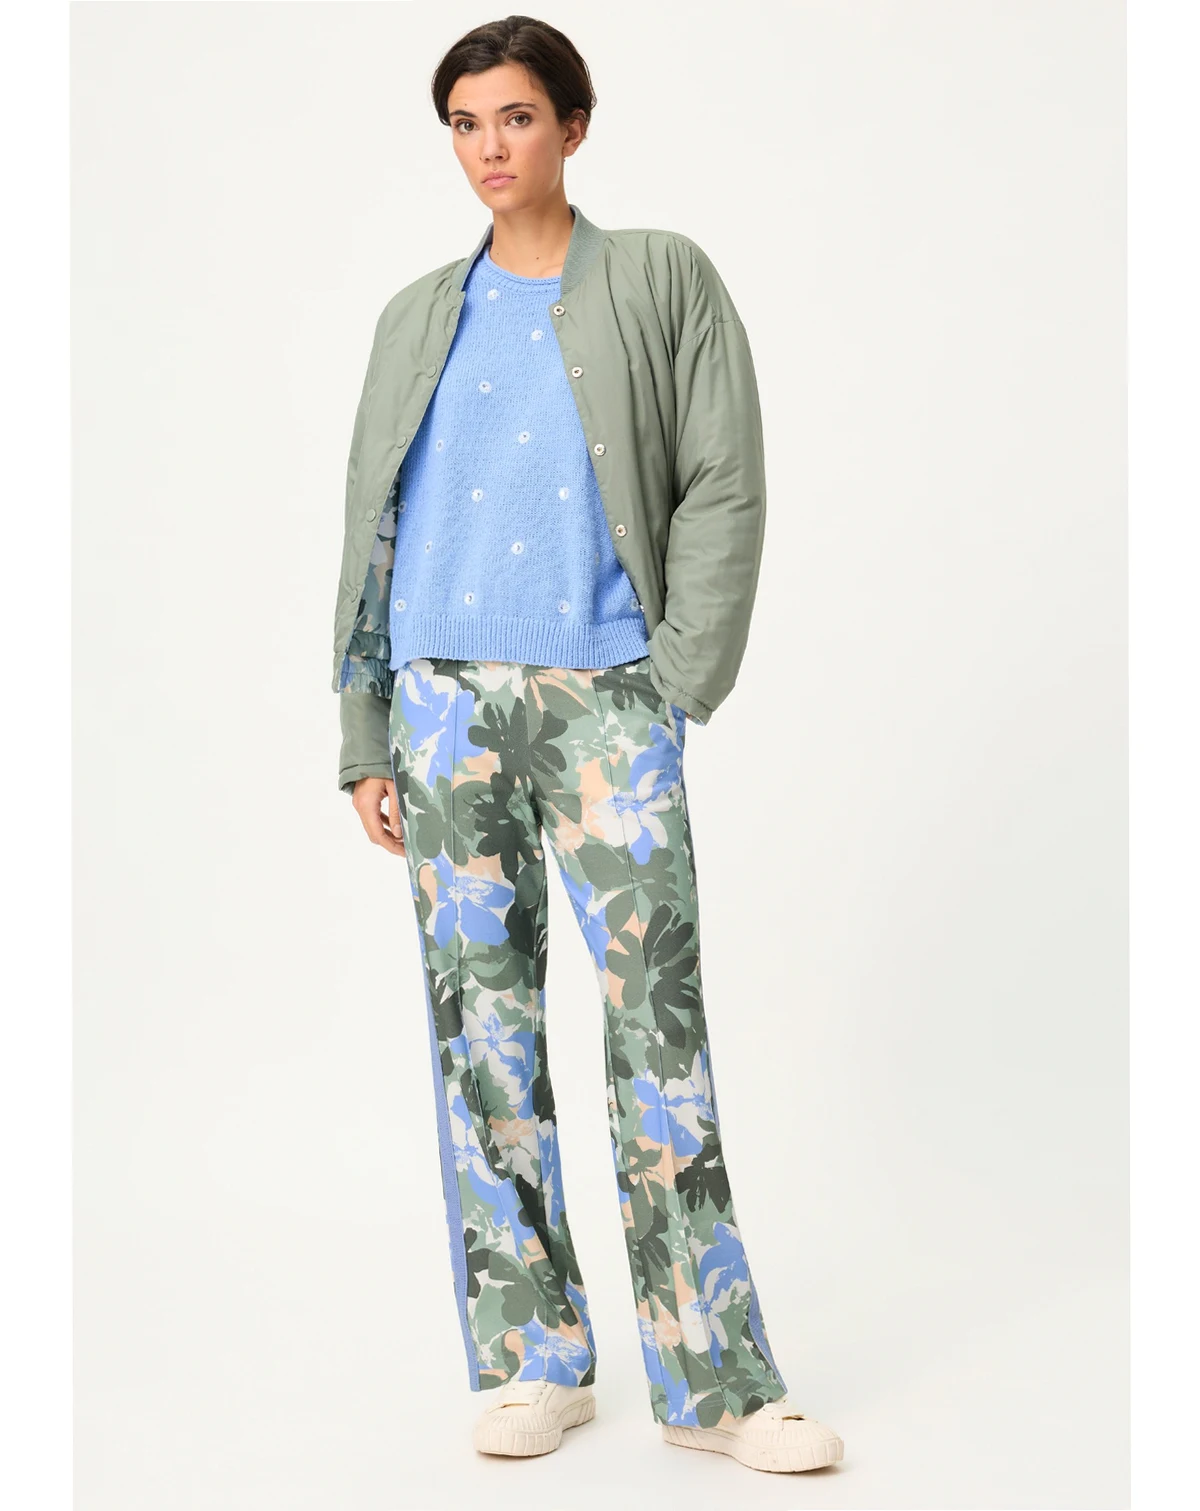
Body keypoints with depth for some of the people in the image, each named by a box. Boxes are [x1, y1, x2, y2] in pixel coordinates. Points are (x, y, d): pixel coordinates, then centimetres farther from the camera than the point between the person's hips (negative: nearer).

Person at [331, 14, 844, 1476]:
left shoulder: (663, 279, 9)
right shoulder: (419, 317, 17)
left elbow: (725, 487, 3)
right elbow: (372, 528, 16)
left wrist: (678, 684, -7)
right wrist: (365, 736, 9)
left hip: (607, 694, -3)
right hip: (446, 695, 3)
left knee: (657, 1015, -6)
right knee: (480, 1012, 2)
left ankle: (717, 1382, 0)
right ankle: (532, 1359, 11)